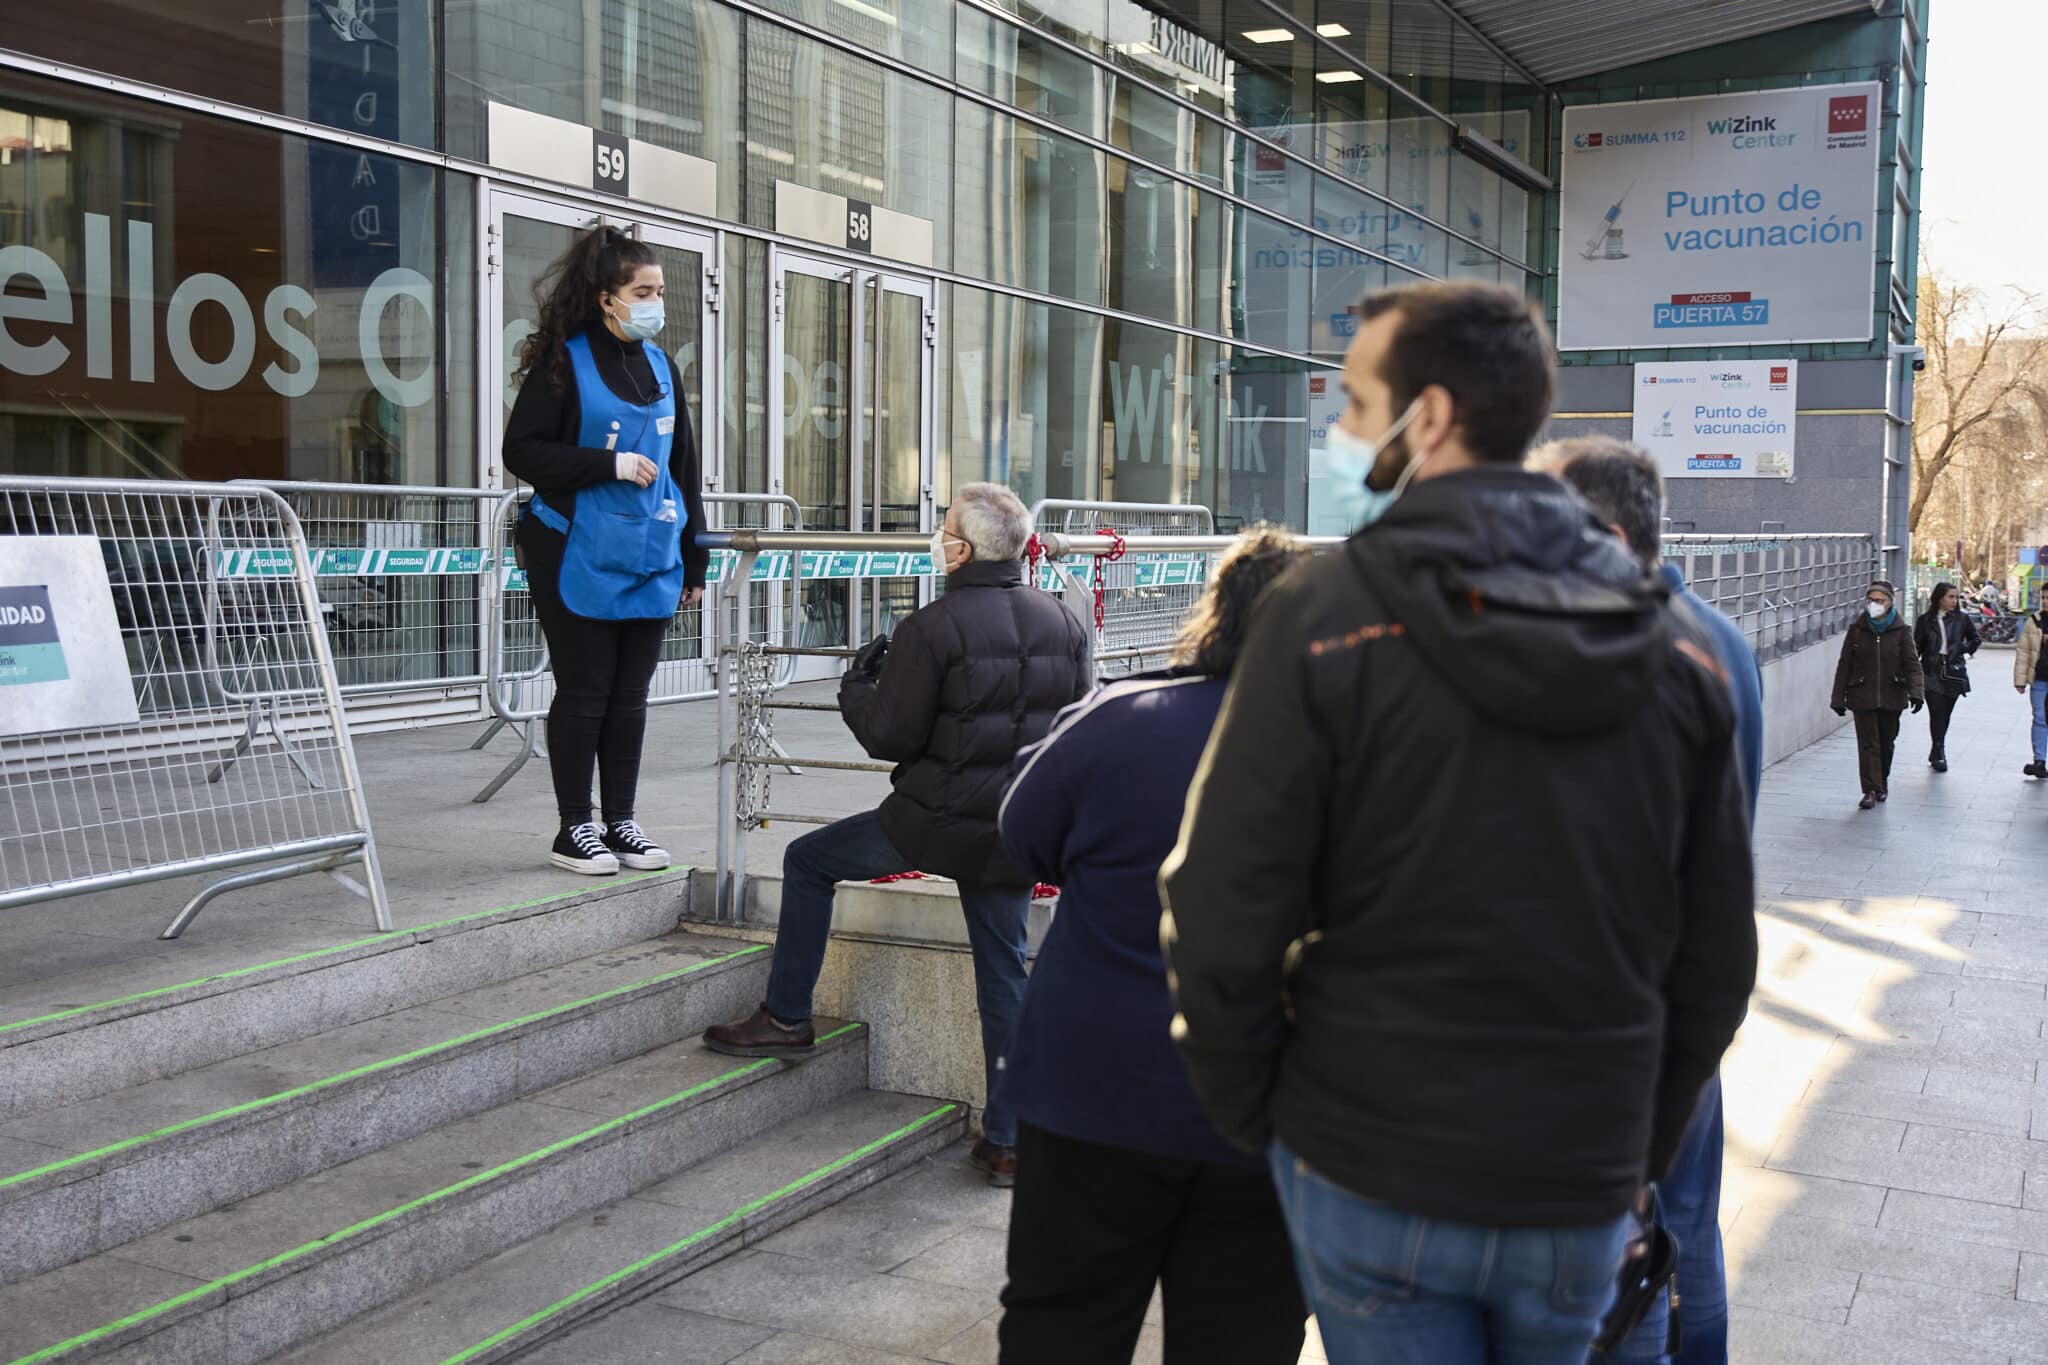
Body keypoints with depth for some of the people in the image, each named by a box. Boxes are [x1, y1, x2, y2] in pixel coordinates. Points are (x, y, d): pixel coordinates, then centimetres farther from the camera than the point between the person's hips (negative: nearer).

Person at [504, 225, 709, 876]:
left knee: (630, 694, 9)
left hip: (650, 558, 6)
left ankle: (620, 823, 18)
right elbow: (521, 451, -10)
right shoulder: (563, 363, -5)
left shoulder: (660, 366, 13)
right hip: (579, 556, -5)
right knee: (584, 692, 0)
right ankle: (574, 829, 10)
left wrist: (694, 556, 14)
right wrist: (611, 465, -17)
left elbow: (683, 466, 16)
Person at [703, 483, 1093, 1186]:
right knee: (1004, 973, 12)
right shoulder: (1066, 623, 4)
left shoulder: (931, 629, -14)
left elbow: (890, 736, -11)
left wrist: (856, 687, 7)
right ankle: (1009, 1140, 13)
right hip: (1020, 829, 5)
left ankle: (786, 1018, 23)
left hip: (938, 819, -5)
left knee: (808, 862, 16)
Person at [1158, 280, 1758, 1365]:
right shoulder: (1672, 651, 1)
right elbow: (1717, 959, 6)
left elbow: (1222, 923, -14)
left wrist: (1250, 1113, 2)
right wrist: (1641, 1151, 17)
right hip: (1582, 1197, 4)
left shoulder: (1321, 617, -13)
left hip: (1373, 1181, -4)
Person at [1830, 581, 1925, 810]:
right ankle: (1871, 790, -5)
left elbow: (1912, 663, -4)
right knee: (1867, 743, -6)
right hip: (1863, 696, -1)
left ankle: (1882, 780, 34)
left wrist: (1916, 692, -18)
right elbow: (1844, 665, 3)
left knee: (1887, 741, 12)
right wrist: (1839, 698, 2)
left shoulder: (1899, 631, 0)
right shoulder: (1857, 629, 1)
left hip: (1891, 696, 1)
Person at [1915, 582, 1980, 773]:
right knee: (1937, 713, -10)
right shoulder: (1925, 620, 2)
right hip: (1932, 672, -2)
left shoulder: (1962, 618, 5)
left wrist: (1965, 649, -1)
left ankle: (1935, 754, 19)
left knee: (1944, 715, 7)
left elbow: (1976, 639, 18)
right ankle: (1939, 754, -10)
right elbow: (1916, 647, 3)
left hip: (1954, 672, 2)